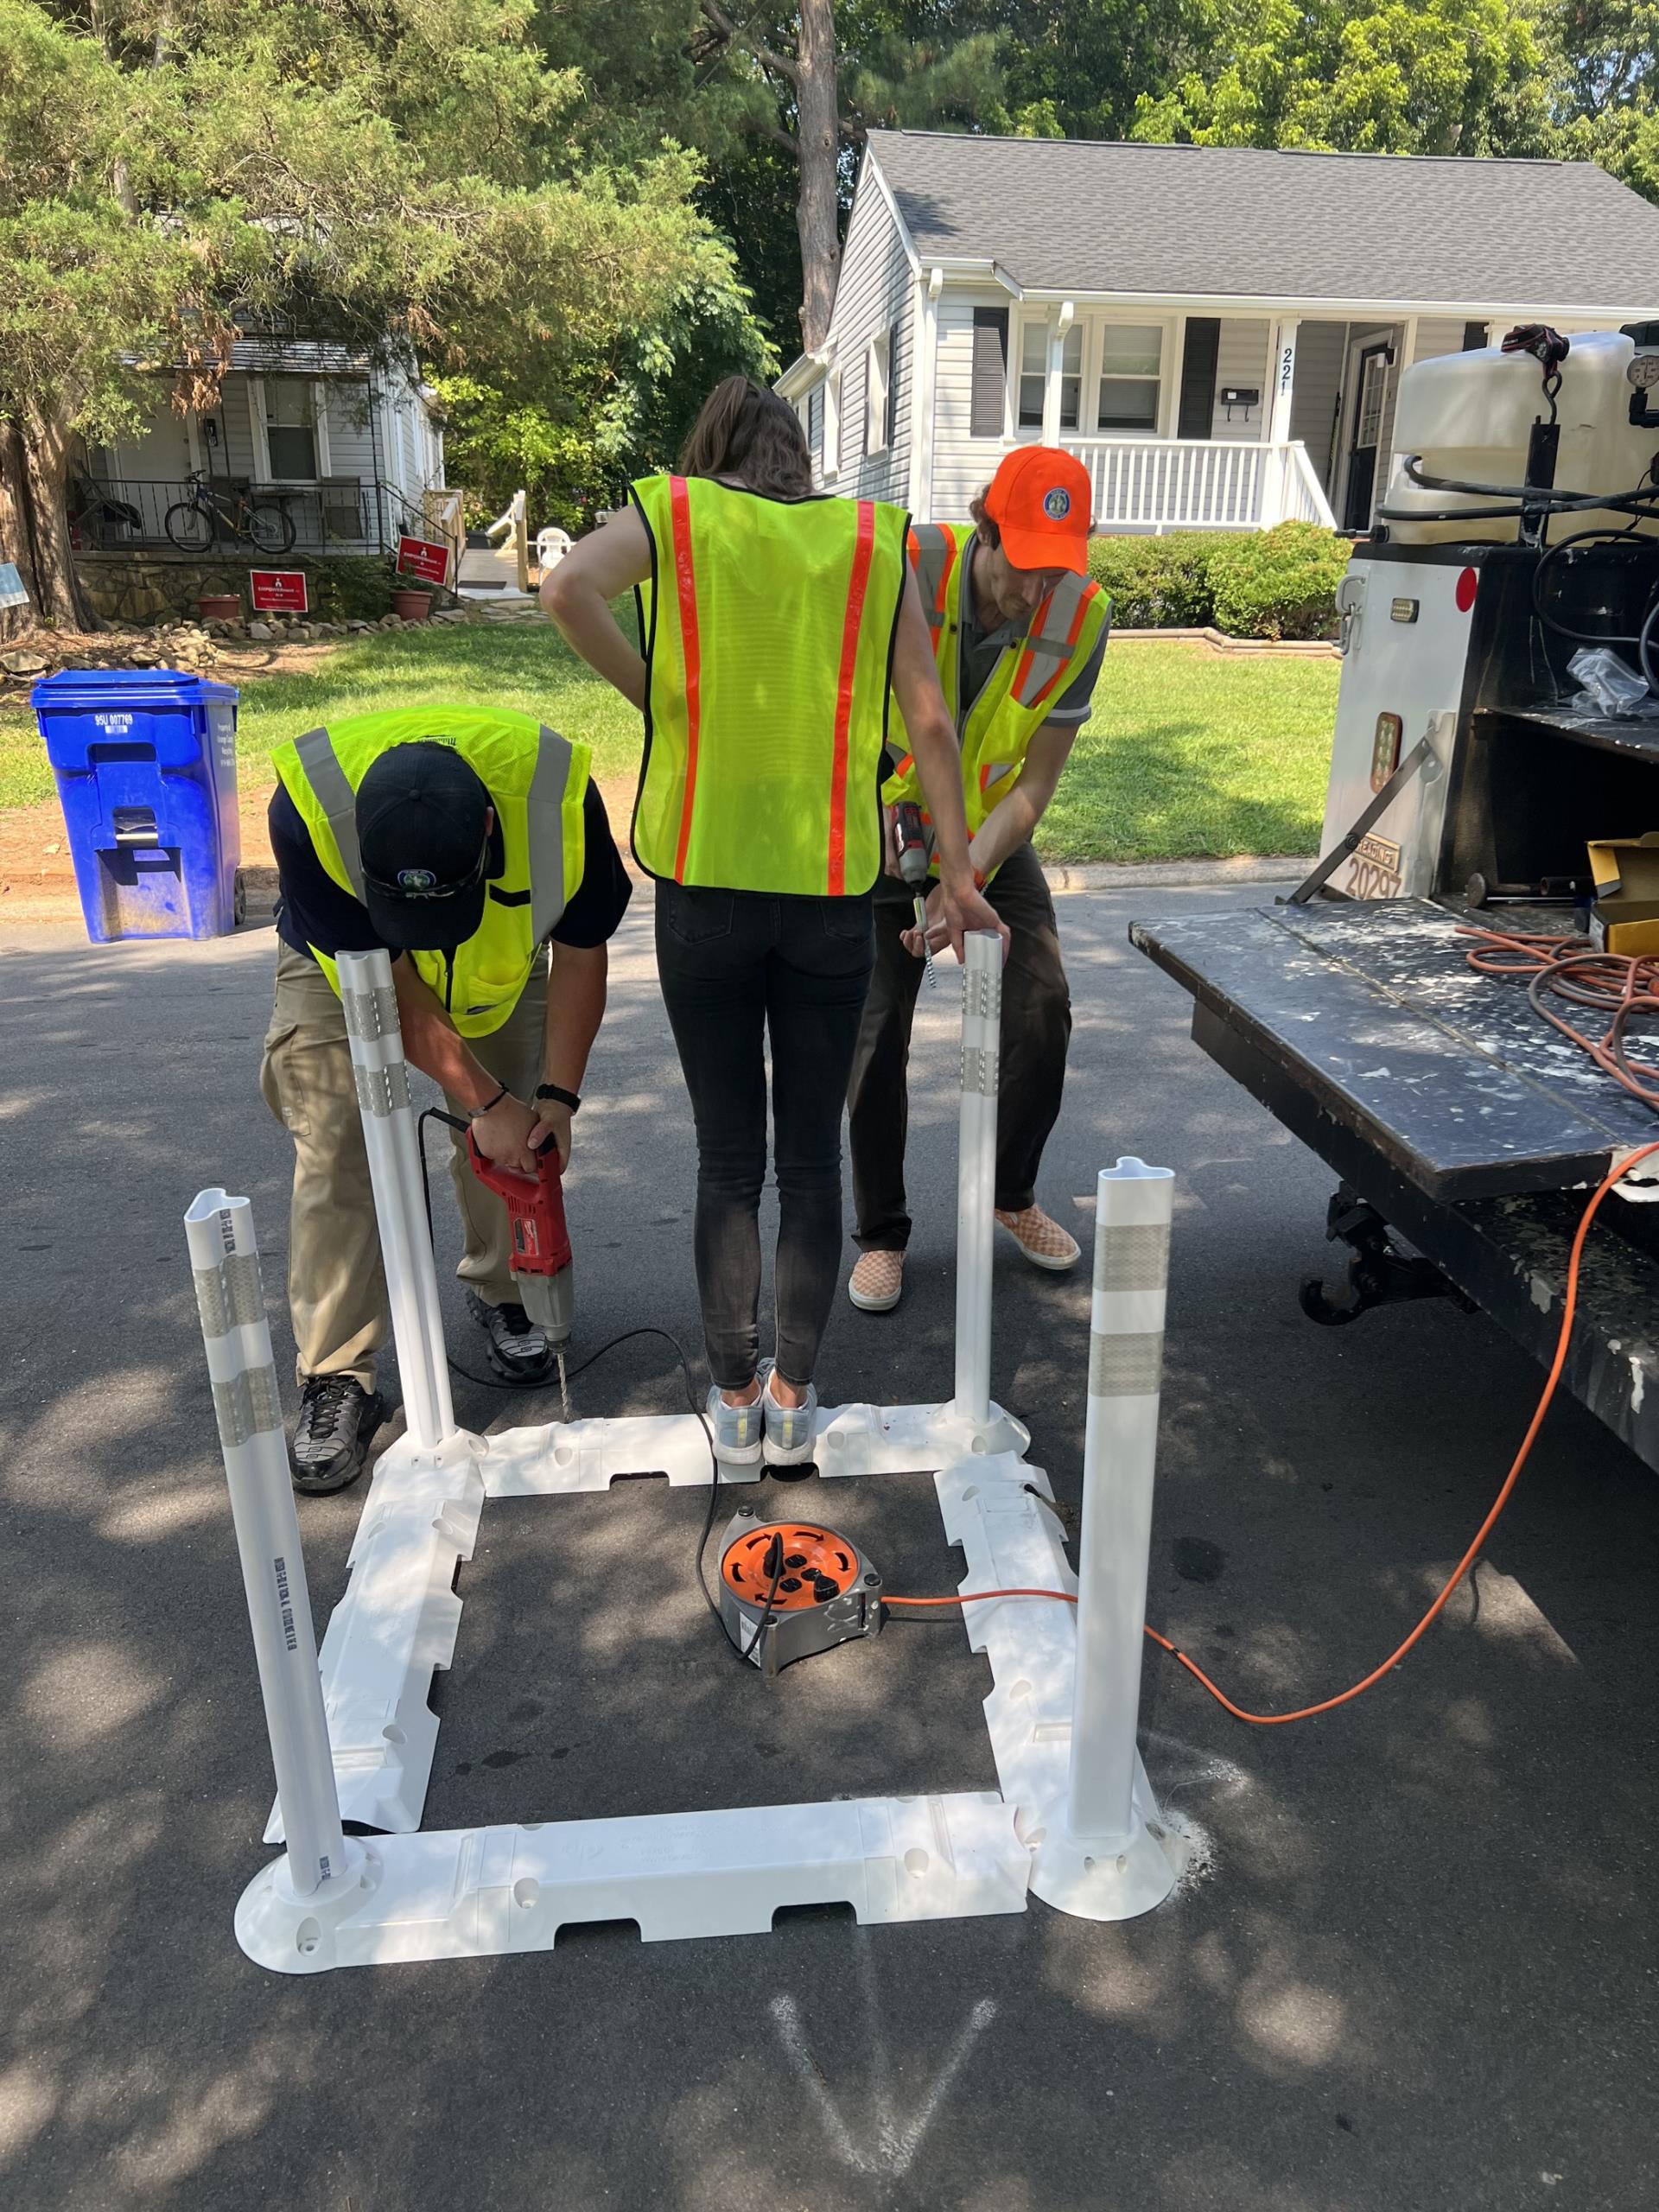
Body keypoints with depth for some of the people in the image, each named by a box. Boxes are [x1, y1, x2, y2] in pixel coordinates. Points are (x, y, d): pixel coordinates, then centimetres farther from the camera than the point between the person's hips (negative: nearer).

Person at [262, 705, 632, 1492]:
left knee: (515, 1143, -3)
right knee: (337, 1153, -10)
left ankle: (502, 1295, 25)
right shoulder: (308, 808, -40)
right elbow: (387, 981, -29)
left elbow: (579, 954, -19)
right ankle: (336, 1381, -1)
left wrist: (556, 1096, -22)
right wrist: (486, 1102, -28)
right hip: (345, 961, -1)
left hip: (502, 960, 2)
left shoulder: (553, 788, -36)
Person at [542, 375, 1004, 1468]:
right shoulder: (875, 539, 7)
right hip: (831, 887, 1)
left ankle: (735, 1397, 20)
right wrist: (956, 875, 3)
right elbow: (930, 724, 0)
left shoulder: (672, 514, 2)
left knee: (728, 1156, 11)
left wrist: (654, 699, -6)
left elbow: (568, 588, -19)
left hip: (705, 884, -1)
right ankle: (795, 1395, 22)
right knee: (812, 1153, 13)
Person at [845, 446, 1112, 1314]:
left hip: (995, 836, 2)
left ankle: (1011, 1194, 21)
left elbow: (1036, 782, -17)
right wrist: (873, 803, -30)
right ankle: (881, 1233, 13)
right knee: (877, 1033, -5)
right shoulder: (910, 568, -26)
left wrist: (966, 881, -30)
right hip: (889, 831, -2)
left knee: (1042, 1012, -4)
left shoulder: (1080, 617, -19)